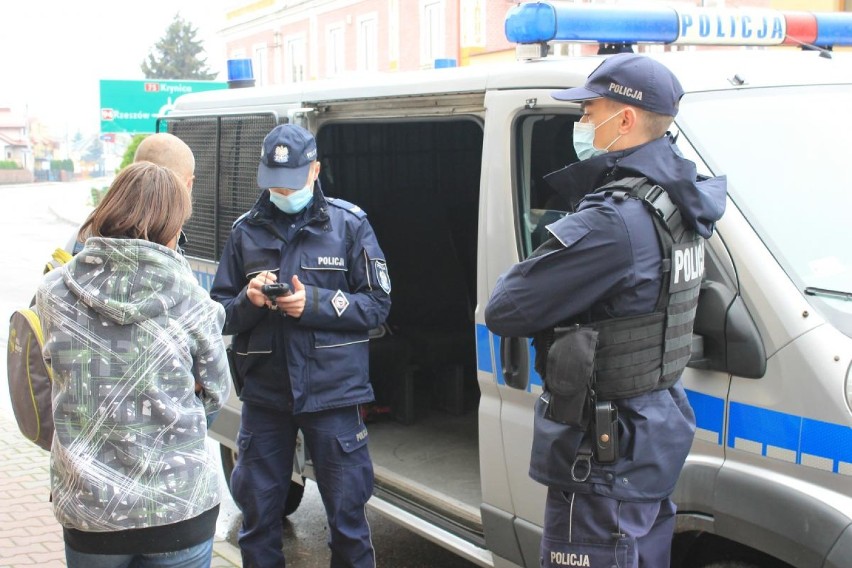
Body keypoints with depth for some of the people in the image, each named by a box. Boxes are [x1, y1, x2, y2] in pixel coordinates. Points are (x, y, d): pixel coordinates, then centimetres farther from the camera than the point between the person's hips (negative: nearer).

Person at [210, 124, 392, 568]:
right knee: (258, 512, 13)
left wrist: (314, 303, -16)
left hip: (332, 393, -2)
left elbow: (377, 304, -3)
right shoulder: (246, 230, 6)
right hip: (264, 394, 2)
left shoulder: (349, 223, 0)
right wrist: (249, 300, -15)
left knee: (346, 513, 8)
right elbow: (219, 314, 7)